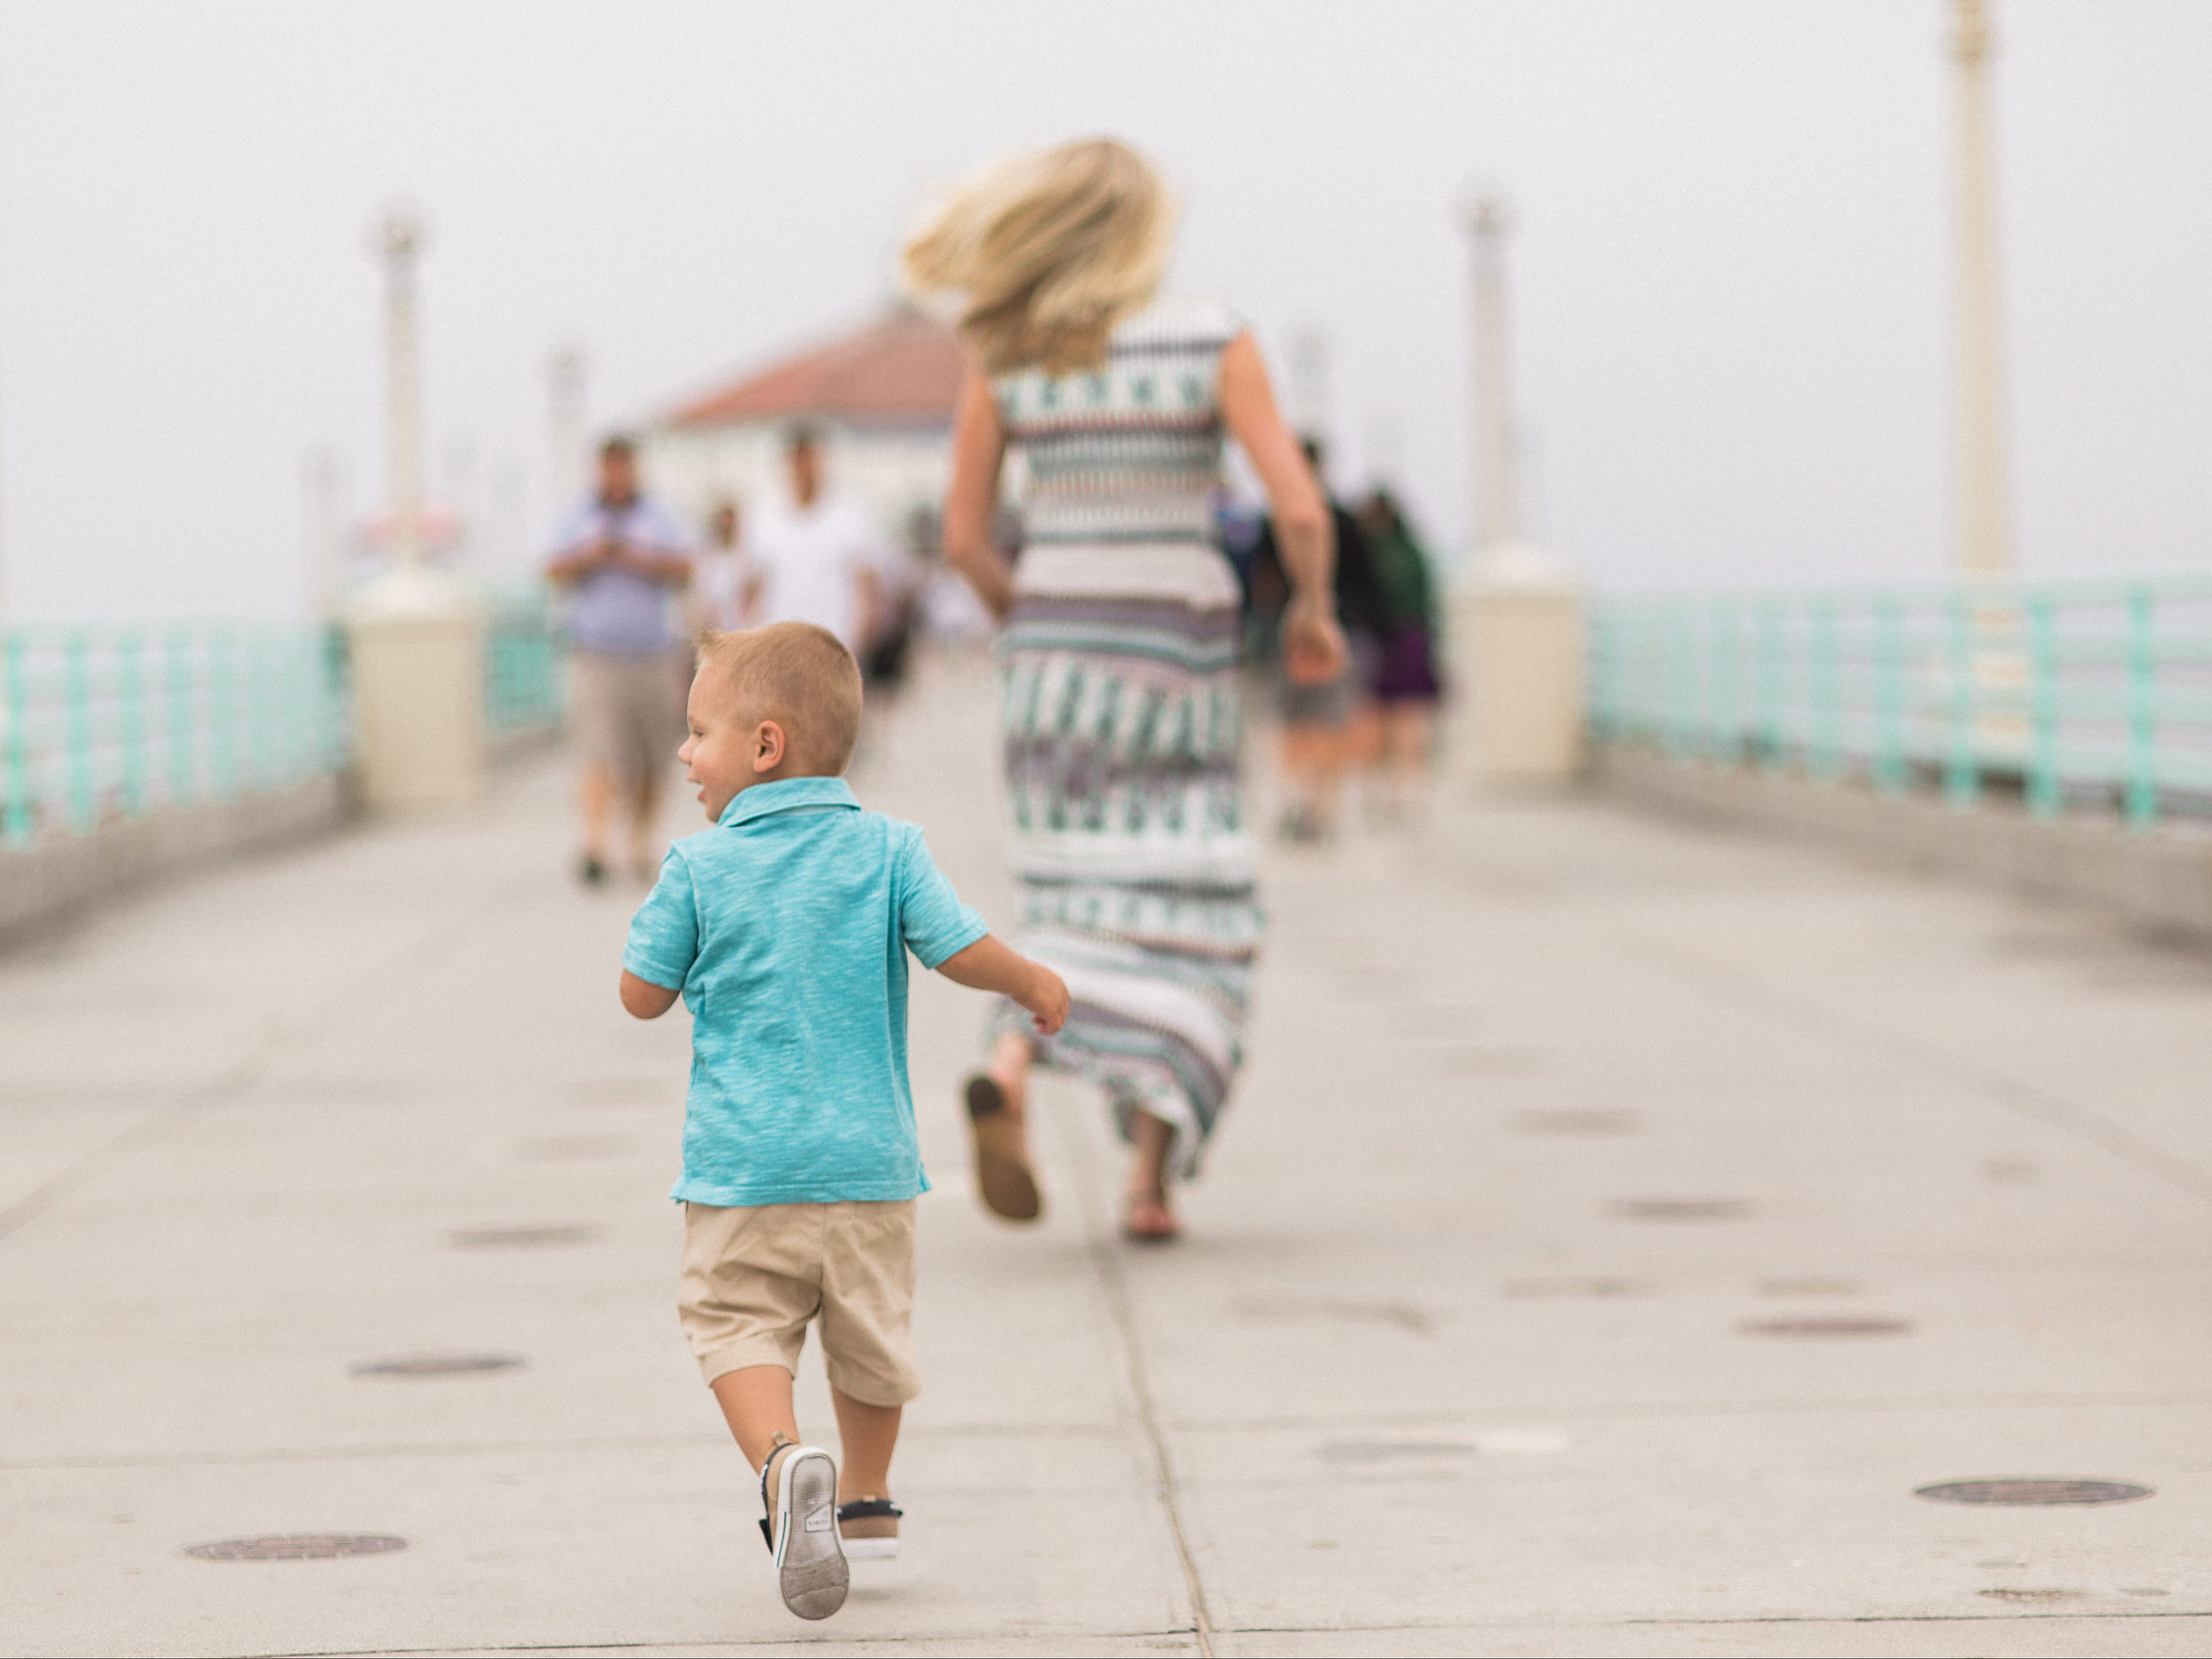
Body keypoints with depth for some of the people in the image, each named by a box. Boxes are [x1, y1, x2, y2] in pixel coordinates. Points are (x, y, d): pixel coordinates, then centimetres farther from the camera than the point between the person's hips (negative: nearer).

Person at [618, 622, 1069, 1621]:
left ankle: (784, 1462, -28)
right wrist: (1033, 983, 15)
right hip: (868, 1160, 3)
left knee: (738, 1325, -1)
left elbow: (643, 996, 1)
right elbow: (965, 953, -5)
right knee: (870, 1332, 19)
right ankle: (866, 1503, 31)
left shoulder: (699, 867, -5)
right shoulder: (887, 850, -1)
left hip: (744, 1164, -3)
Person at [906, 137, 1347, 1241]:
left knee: (1083, 912, 13)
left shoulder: (1002, 354, 1)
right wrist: (1314, 608, 8)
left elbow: (963, 538, 3)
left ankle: (1010, 1070, -18)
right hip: (1175, 661, -3)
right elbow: (1300, 508, -12)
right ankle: (1150, 1181, -4)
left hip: (1052, 651, 3)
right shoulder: (1212, 339, -7)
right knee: (1184, 923, 8)